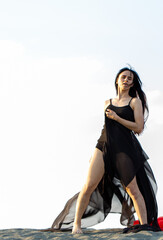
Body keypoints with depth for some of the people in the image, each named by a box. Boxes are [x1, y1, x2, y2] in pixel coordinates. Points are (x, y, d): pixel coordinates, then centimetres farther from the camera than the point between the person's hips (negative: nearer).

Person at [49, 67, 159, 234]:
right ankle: (76, 224, -2)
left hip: (124, 148, -3)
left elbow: (139, 127, -3)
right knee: (89, 185, -8)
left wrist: (116, 117, -9)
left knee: (133, 190, -7)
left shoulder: (135, 101, 6)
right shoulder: (108, 103, 19)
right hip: (104, 145, 3)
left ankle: (145, 225, -4)